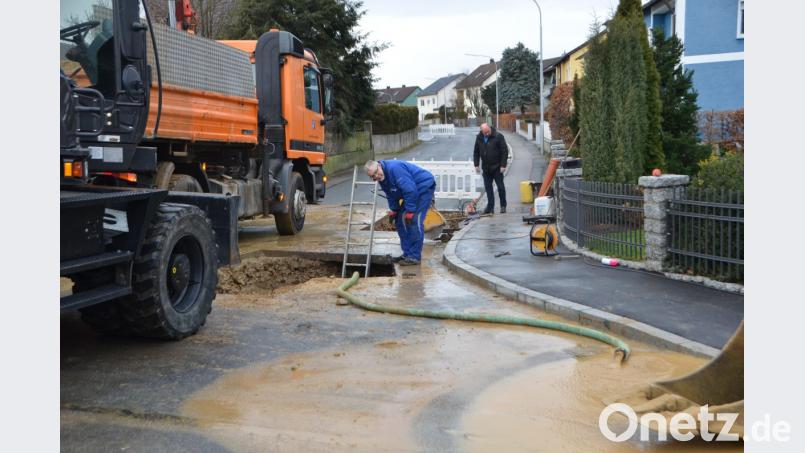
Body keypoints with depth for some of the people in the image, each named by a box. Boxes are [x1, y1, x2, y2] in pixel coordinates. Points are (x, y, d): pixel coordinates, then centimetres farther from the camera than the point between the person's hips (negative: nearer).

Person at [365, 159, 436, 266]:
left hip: (425, 186, -10)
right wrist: (393, 210, 1)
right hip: (413, 191, 10)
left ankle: (414, 257, -12)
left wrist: (410, 211, -27)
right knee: (400, 219, 8)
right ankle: (407, 253, 13)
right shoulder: (382, 178, 0)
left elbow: (410, 190, -31)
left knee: (414, 220, -17)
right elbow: (391, 196, 13)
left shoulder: (394, 168, -30)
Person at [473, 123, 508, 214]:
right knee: (488, 187, 5)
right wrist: (476, 165, 4)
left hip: (497, 168, -4)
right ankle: (490, 207, 11)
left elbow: (505, 151, -10)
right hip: (485, 168, 4)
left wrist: (503, 165, -14)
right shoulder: (479, 138, 2)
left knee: (500, 186, 1)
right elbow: (476, 152, 11)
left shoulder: (498, 136, -11)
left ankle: (503, 206, 13)